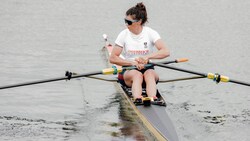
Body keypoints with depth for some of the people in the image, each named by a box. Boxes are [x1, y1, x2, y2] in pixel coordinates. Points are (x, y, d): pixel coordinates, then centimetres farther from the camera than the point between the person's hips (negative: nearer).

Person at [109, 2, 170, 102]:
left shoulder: (150, 33, -4)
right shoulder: (124, 35, -1)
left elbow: (165, 52, -17)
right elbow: (112, 58, -4)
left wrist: (147, 57, -32)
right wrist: (132, 63, -17)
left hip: (147, 69, 0)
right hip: (128, 71, 0)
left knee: (149, 74, -34)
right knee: (137, 75, -34)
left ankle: (152, 98, -61)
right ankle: (137, 99, -62)